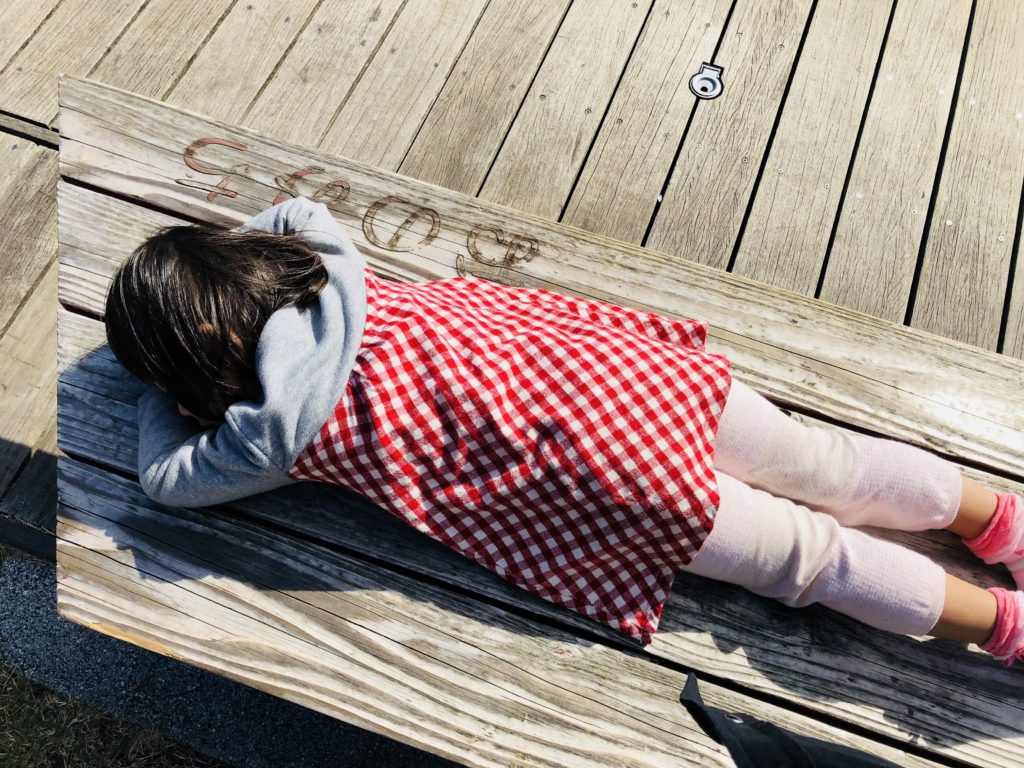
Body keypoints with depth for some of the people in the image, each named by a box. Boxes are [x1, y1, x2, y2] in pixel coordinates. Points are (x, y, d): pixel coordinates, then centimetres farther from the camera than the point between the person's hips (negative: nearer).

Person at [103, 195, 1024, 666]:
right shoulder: (329, 262, 6)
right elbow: (299, 205, 30)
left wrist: (166, 388, 23)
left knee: (809, 554, 14)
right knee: (825, 464, 20)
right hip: (621, 368, 6)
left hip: (616, 486, -5)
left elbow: (167, 478, 9)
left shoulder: (281, 433, -10)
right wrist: (191, 254, 31)